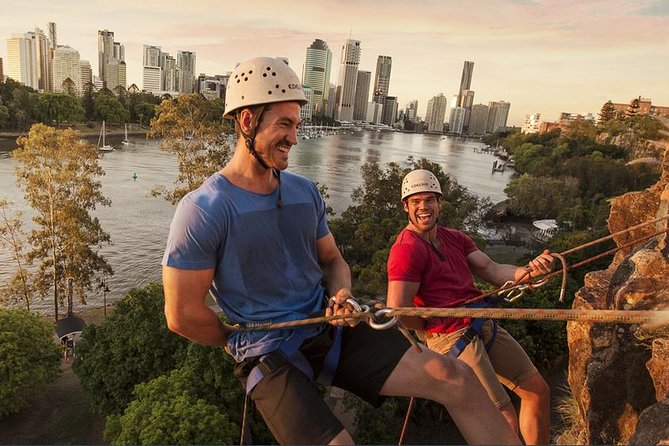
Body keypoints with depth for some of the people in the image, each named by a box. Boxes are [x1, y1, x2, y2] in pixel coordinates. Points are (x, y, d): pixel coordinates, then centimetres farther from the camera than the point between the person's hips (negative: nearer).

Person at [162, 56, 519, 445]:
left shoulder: (305, 191, 6)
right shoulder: (202, 210, -13)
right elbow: (182, 314, -10)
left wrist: (342, 295, -6)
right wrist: (246, 342, 3)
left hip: (330, 330, 5)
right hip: (269, 355, -4)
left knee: (457, 378, -8)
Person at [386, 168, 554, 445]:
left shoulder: (455, 238, 14)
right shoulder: (406, 249, -14)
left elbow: (493, 271, 4)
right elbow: (398, 312, -21)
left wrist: (527, 271, -15)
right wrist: (435, 327, -4)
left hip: (484, 326, 9)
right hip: (453, 338, -9)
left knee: (538, 391, 16)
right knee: (506, 423, -7)